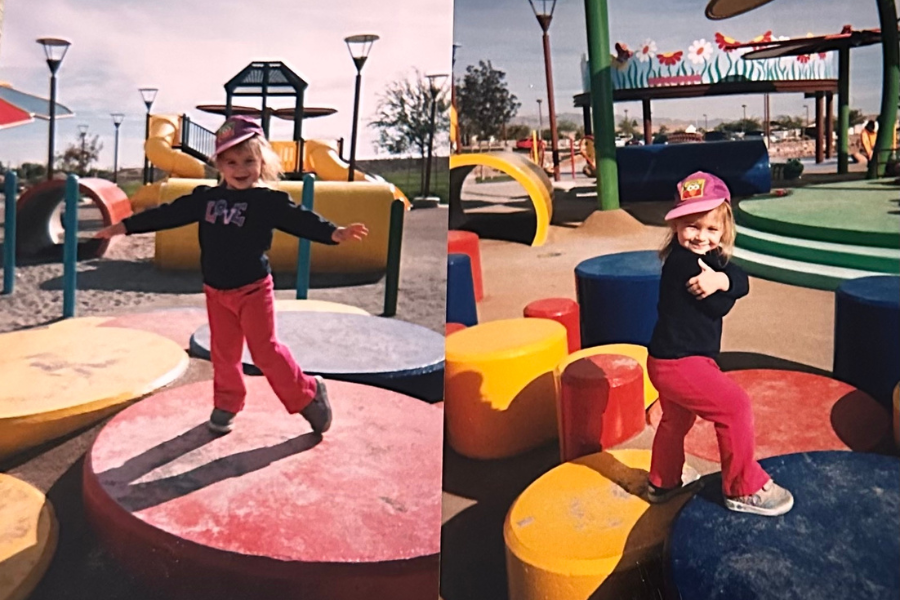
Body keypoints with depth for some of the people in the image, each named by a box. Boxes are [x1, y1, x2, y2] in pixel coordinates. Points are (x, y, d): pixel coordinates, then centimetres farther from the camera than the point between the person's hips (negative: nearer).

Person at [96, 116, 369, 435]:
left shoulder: (269, 200, -11)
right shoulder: (205, 198, 4)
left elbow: (300, 219, -22)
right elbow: (169, 214, 10)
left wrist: (335, 233, -39)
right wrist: (125, 226, 13)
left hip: (253, 289, -5)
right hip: (216, 291, 5)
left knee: (265, 350, -4)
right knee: (223, 353, 13)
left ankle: (307, 394, 12)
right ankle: (227, 403, 31)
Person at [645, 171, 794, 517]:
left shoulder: (705, 257, 7)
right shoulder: (684, 261, -21)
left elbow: (742, 282, -9)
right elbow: (719, 307, -22)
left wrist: (721, 278, -26)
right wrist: (721, 282, -11)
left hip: (669, 360, 10)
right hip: (681, 363, -10)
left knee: (677, 419, 25)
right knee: (735, 406, -7)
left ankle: (663, 481, 44)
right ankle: (744, 489, 6)